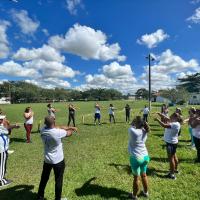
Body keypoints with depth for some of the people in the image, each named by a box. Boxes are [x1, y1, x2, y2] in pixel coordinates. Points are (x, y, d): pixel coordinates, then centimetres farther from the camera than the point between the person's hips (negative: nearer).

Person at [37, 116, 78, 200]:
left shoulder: (43, 130, -12)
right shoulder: (58, 133, -30)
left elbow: (58, 127, -4)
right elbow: (69, 133, -10)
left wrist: (70, 127, -4)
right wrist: (71, 129, 11)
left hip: (47, 160, 6)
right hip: (58, 161, -5)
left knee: (44, 179, 24)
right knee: (58, 181, 15)